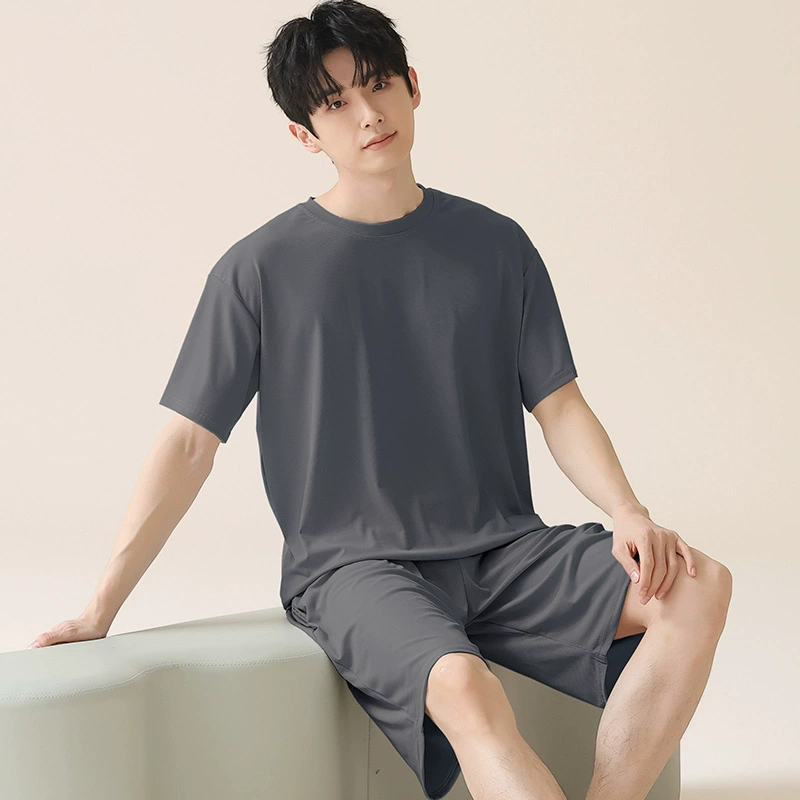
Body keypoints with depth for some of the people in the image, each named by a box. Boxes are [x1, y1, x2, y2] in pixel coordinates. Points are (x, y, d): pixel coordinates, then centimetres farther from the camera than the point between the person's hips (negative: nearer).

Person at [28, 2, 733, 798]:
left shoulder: (495, 246, 11)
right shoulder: (260, 270, 2)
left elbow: (560, 406, 11)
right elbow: (188, 443, 2)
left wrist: (628, 513, -9)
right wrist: (99, 611, -4)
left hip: (502, 553, 4)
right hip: (353, 564, -4)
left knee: (698, 585, -22)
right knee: (465, 688, -36)